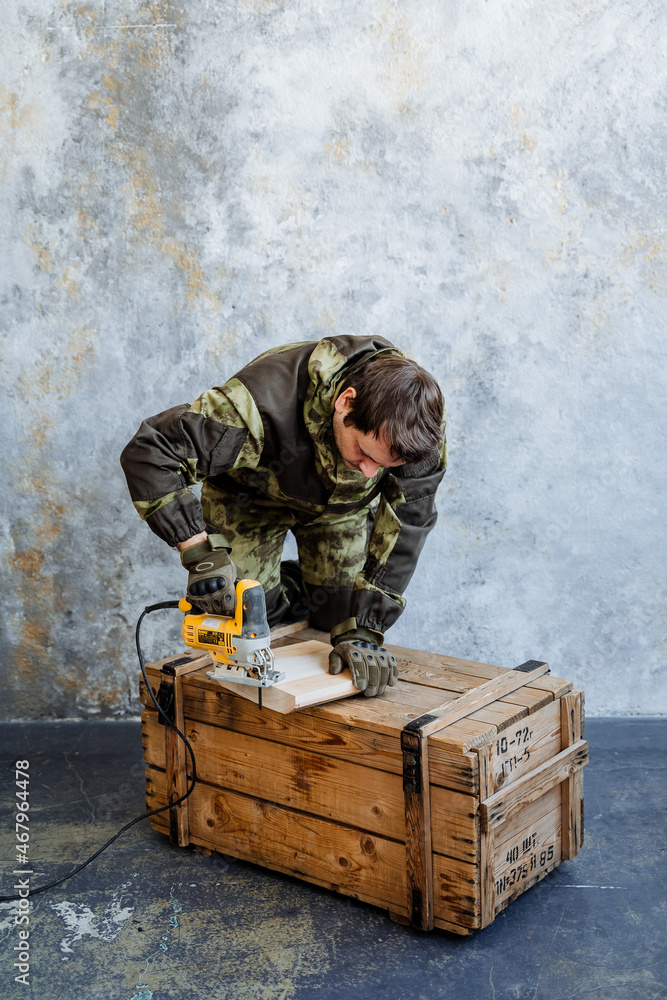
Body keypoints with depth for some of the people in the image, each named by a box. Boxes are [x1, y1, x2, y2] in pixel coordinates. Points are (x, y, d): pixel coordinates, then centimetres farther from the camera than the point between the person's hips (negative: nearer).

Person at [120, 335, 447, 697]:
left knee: (341, 616, -4)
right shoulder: (266, 403, -46)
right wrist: (199, 551, -49)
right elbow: (148, 454, -43)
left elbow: (404, 528, -27)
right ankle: (293, 588, 22)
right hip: (250, 494, -2)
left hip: (340, 503, 2)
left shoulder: (421, 429, -34)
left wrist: (363, 630, -31)